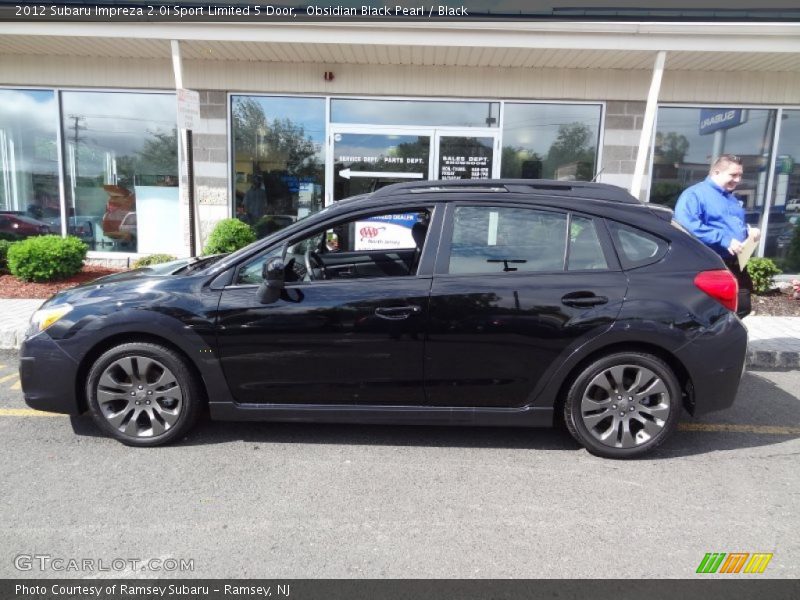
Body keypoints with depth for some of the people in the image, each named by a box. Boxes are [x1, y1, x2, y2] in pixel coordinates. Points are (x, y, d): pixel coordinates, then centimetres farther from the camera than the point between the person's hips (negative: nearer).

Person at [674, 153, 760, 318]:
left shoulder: (733, 198, 21)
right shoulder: (695, 194, -9)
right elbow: (687, 227, -25)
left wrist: (749, 230, 9)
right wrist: (724, 239, -26)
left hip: (736, 264, 9)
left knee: (742, 308, 12)